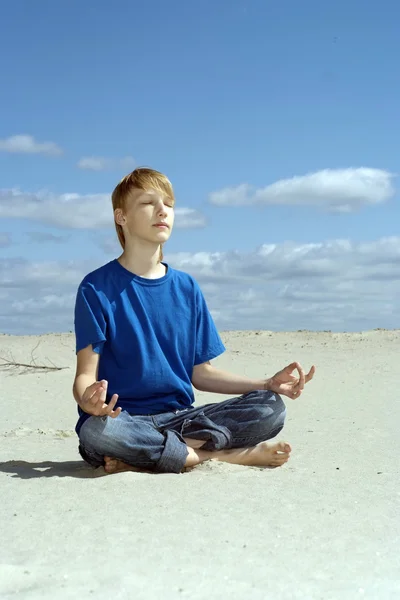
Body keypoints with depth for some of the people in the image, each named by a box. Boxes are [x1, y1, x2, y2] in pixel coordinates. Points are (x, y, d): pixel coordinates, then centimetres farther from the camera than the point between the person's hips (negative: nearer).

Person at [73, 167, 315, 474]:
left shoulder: (187, 288, 11)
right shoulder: (97, 288, -2)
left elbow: (200, 373, 13)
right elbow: (86, 375, -8)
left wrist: (268, 384, 3)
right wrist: (88, 400, -33)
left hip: (180, 418, 4)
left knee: (271, 409, -15)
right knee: (96, 432, -39)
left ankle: (144, 457, -20)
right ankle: (228, 455, -23)